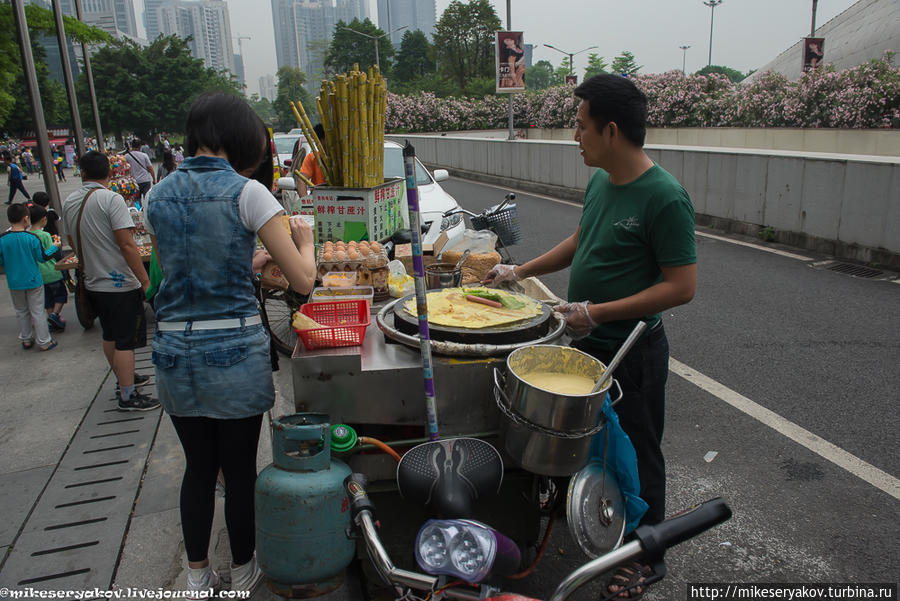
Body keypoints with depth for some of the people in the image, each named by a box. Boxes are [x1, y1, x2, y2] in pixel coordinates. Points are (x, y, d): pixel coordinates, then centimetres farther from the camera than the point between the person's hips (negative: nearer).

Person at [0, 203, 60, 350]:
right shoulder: (32, 238, -15)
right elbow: (42, 257, -6)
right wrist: (55, 247, 7)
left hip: (14, 283, 3)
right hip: (33, 281, -2)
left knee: (22, 312, 18)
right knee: (37, 311, 5)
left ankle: (26, 340, 28)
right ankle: (44, 342, 10)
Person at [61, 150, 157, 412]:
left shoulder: (69, 203, 6)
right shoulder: (111, 199, -17)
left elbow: (74, 243, 17)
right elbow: (127, 245, -22)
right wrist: (145, 279, -16)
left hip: (93, 282, 8)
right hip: (120, 283, -8)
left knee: (110, 336, 21)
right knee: (126, 341, 0)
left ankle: (125, 378, 37)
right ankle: (128, 396, 6)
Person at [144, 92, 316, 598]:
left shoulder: (158, 196, 6)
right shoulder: (247, 192, -11)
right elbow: (304, 280, -13)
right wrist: (304, 239, 7)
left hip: (174, 351, 5)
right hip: (235, 350, -4)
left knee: (198, 467, 20)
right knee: (240, 468, 14)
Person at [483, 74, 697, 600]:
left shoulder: (665, 197, -23)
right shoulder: (600, 181, 3)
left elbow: (682, 286, -23)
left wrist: (598, 312, -24)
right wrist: (520, 271, 13)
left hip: (632, 355, -7)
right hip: (588, 343, 7)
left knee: (637, 454, 11)